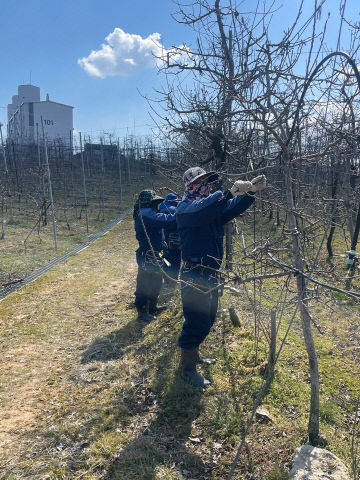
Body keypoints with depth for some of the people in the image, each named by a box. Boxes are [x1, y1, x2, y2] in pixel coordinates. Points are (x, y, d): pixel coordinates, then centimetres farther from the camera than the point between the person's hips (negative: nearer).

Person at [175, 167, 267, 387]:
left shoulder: (213, 206, 13)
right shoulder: (185, 208, -13)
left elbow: (235, 207, 5)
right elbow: (202, 210, -35)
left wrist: (251, 190, -12)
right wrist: (230, 192, -42)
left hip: (211, 273, 9)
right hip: (195, 275, -9)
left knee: (207, 319, 20)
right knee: (197, 322, -3)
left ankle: (194, 355, 39)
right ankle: (188, 369, 14)